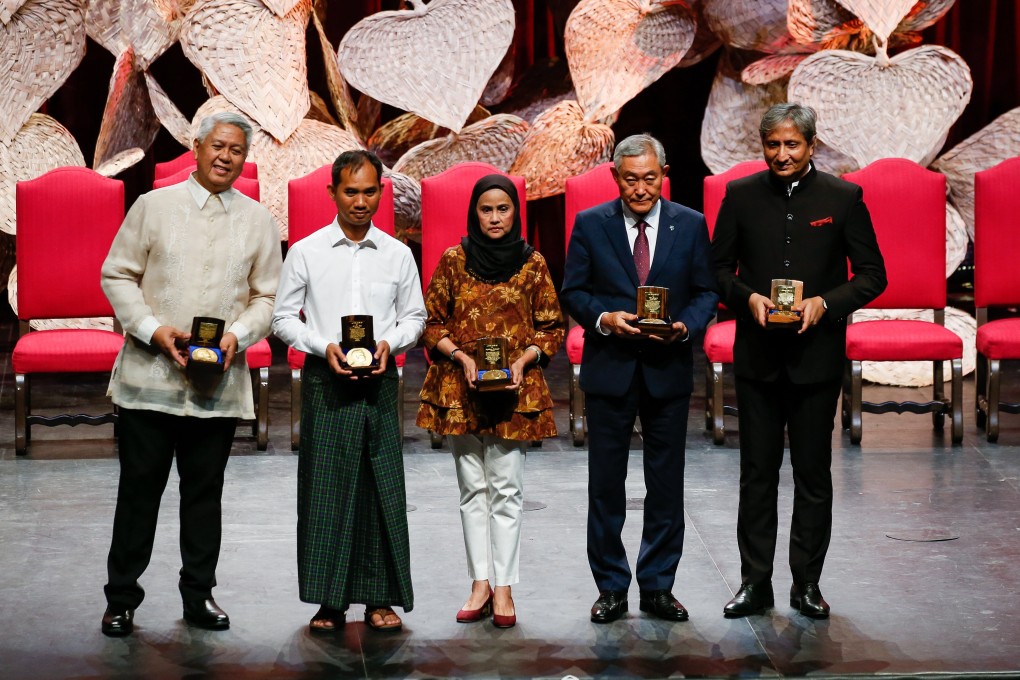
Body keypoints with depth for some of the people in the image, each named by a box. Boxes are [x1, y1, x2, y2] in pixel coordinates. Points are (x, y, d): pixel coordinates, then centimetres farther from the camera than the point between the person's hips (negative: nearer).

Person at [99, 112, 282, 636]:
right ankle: (121, 598, 12)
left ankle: (199, 595, 21)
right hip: (150, 375, -2)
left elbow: (268, 296, 9)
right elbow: (117, 276, 2)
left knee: (204, 492, 10)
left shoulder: (258, 221, 8)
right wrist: (154, 329, -12)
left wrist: (237, 335, -10)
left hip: (219, 382, 2)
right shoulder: (153, 206, 3)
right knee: (139, 488, 2)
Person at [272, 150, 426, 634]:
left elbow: (414, 316, 13)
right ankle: (329, 601, 6)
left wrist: (389, 343, -7)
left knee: (382, 487, 1)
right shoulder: (306, 252, 2)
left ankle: (380, 598, 9)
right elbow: (284, 317, 4)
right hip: (324, 377, -1)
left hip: (379, 379, 1)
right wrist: (324, 347, -11)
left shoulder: (397, 254, 7)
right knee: (325, 487, -1)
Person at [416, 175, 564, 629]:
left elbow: (552, 328, 6)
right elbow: (432, 322, 6)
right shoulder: (454, 261, 3)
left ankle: (504, 587, 2)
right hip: (460, 388, 1)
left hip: (514, 388, -1)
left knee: (506, 489, -2)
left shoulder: (532, 264, 3)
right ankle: (480, 584, 10)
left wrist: (523, 361, -9)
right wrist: (462, 357, -9)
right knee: (472, 488, 5)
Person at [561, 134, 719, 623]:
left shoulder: (690, 225, 3)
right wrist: (604, 318, -16)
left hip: (668, 369, 1)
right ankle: (611, 588, 14)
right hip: (609, 368, -1)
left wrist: (686, 326, -13)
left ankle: (658, 586, 17)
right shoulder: (590, 224, 1)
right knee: (606, 484, 4)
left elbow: (706, 291, 6)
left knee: (666, 485, 6)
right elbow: (572, 291, 2)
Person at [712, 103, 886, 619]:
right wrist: (748, 297, -12)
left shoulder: (843, 198, -1)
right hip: (757, 356, 1)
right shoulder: (741, 195, 3)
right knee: (757, 471, 5)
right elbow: (718, 267, 8)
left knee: (814, 473, 6)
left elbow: (872, 274, 1)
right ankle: (755, 583, 12)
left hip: (817, 356, -1)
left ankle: (807, 584, 15)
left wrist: (824, 302, -15)